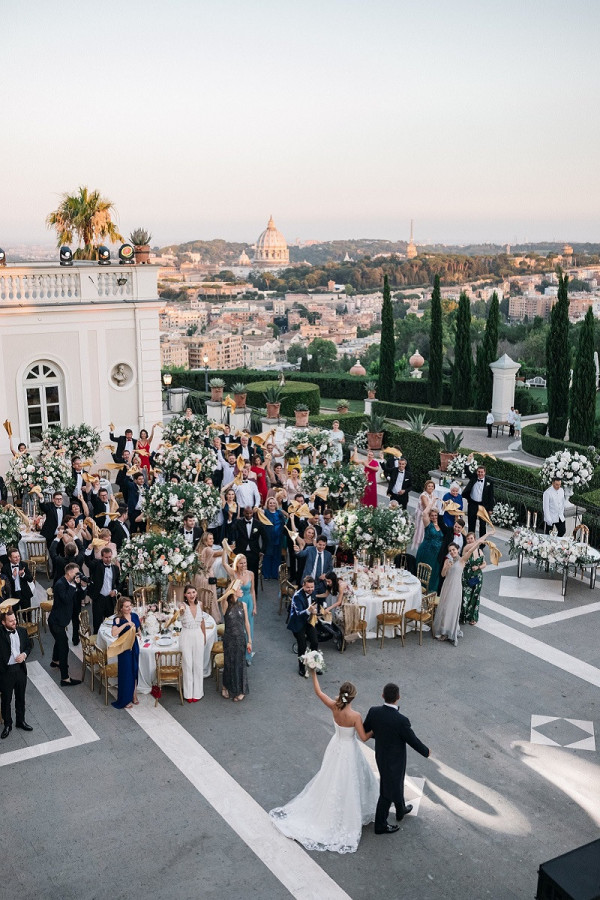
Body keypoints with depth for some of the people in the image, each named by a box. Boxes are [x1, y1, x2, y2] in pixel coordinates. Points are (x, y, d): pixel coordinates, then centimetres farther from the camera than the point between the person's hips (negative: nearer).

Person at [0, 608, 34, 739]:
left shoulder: (22, 631, -1)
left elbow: (30, 644, 11)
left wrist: (24, 654, -8)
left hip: (20, 669, 4)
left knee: (20, 697, 19)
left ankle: (21, 721, 37)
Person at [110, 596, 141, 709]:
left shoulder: (134, 616, 3)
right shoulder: (118, 619, -14)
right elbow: (114, 633, -32)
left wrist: (138, 633, -5)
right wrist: (125, 624, -33)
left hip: (134, 646, 5)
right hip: (124, 648, -5)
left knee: (134, 671, 13)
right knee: (126, 673, 1)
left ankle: (133, 695, 27)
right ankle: (125, 700, 13)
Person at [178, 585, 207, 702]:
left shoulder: (199, 604, 0)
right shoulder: (183, 605, -12)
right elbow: (181, 607, -39)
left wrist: (204, 637, 16)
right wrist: (181, 609, -62)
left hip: (198, 636, 3)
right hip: (186, 637, -3)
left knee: (198, 665, 9)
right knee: (187, 665, 5)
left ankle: (197, 692, 21)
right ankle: (188, 693, 17)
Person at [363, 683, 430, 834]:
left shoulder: (374, 712, -20)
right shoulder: (401, 721, -36)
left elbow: (364, 730, -3)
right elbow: (413, 741, -21)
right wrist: (426, 752, 1)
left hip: (381, 755, 6)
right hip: (394, 760, -6)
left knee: (396, 783, 31)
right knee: (388, 791, 14)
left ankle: (401, 810, 54)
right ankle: (380, 825, 32)